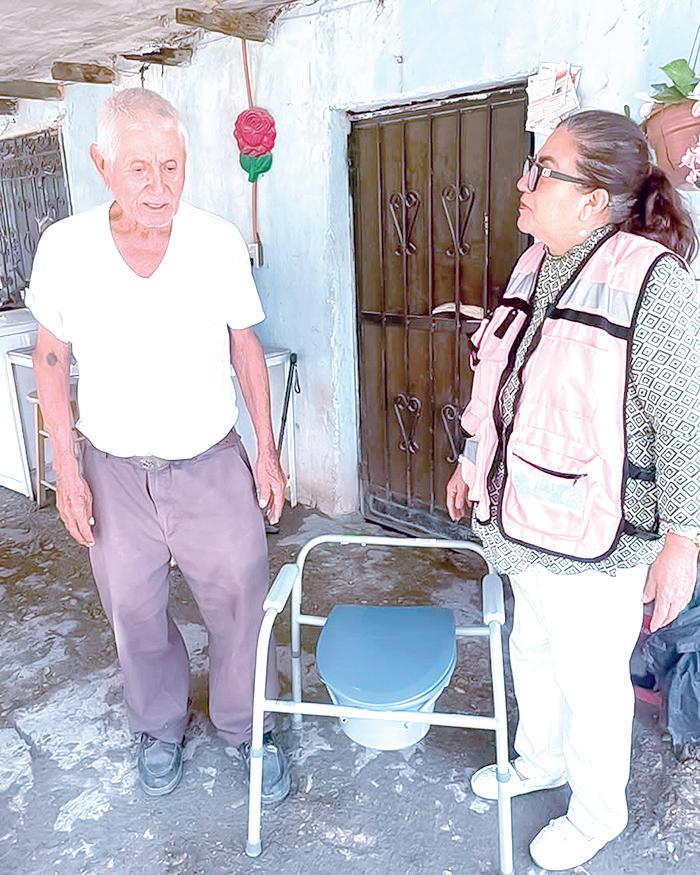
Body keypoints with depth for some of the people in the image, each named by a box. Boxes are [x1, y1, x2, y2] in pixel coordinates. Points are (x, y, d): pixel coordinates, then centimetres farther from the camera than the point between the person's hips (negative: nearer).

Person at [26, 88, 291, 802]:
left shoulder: (220, 242, -11)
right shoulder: (64, 248, -11)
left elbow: (245, 348, 1)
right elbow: (50, 360, 0)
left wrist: (267, 448, 1)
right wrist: (65, 468, -4)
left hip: (212, 465, 0)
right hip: (113, 473, 1)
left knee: (240, 602, 10)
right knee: (134, 612, 17)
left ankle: (248, 727, 37)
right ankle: (160, 727, 44)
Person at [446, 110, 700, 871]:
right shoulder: (536, 266, 2)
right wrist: (472, 464, 19)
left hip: (594, 537, -7)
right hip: (527, 521, 7)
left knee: (591, 678, 13)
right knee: (533, 650, 25)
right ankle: (539, 760, 53)